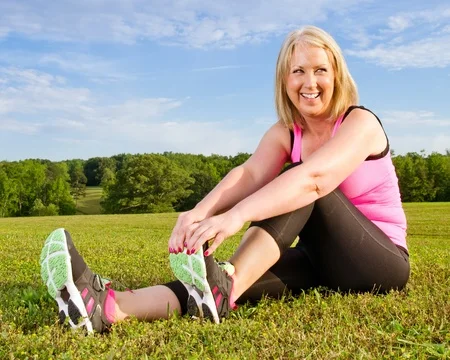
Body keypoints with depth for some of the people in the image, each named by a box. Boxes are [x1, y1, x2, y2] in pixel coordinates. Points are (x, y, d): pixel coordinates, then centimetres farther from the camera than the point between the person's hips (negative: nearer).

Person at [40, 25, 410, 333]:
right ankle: (114, 306, -47)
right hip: (323, 260, 4)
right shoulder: (283, 133, 2)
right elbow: (249, 174, -21)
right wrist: (200, 212, -42)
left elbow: (314, 178, -35)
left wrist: (236, 216, -50)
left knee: (300, 187, -30)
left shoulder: (361, 122, -14)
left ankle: (224, 289, -49)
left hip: (382, 261, -3)